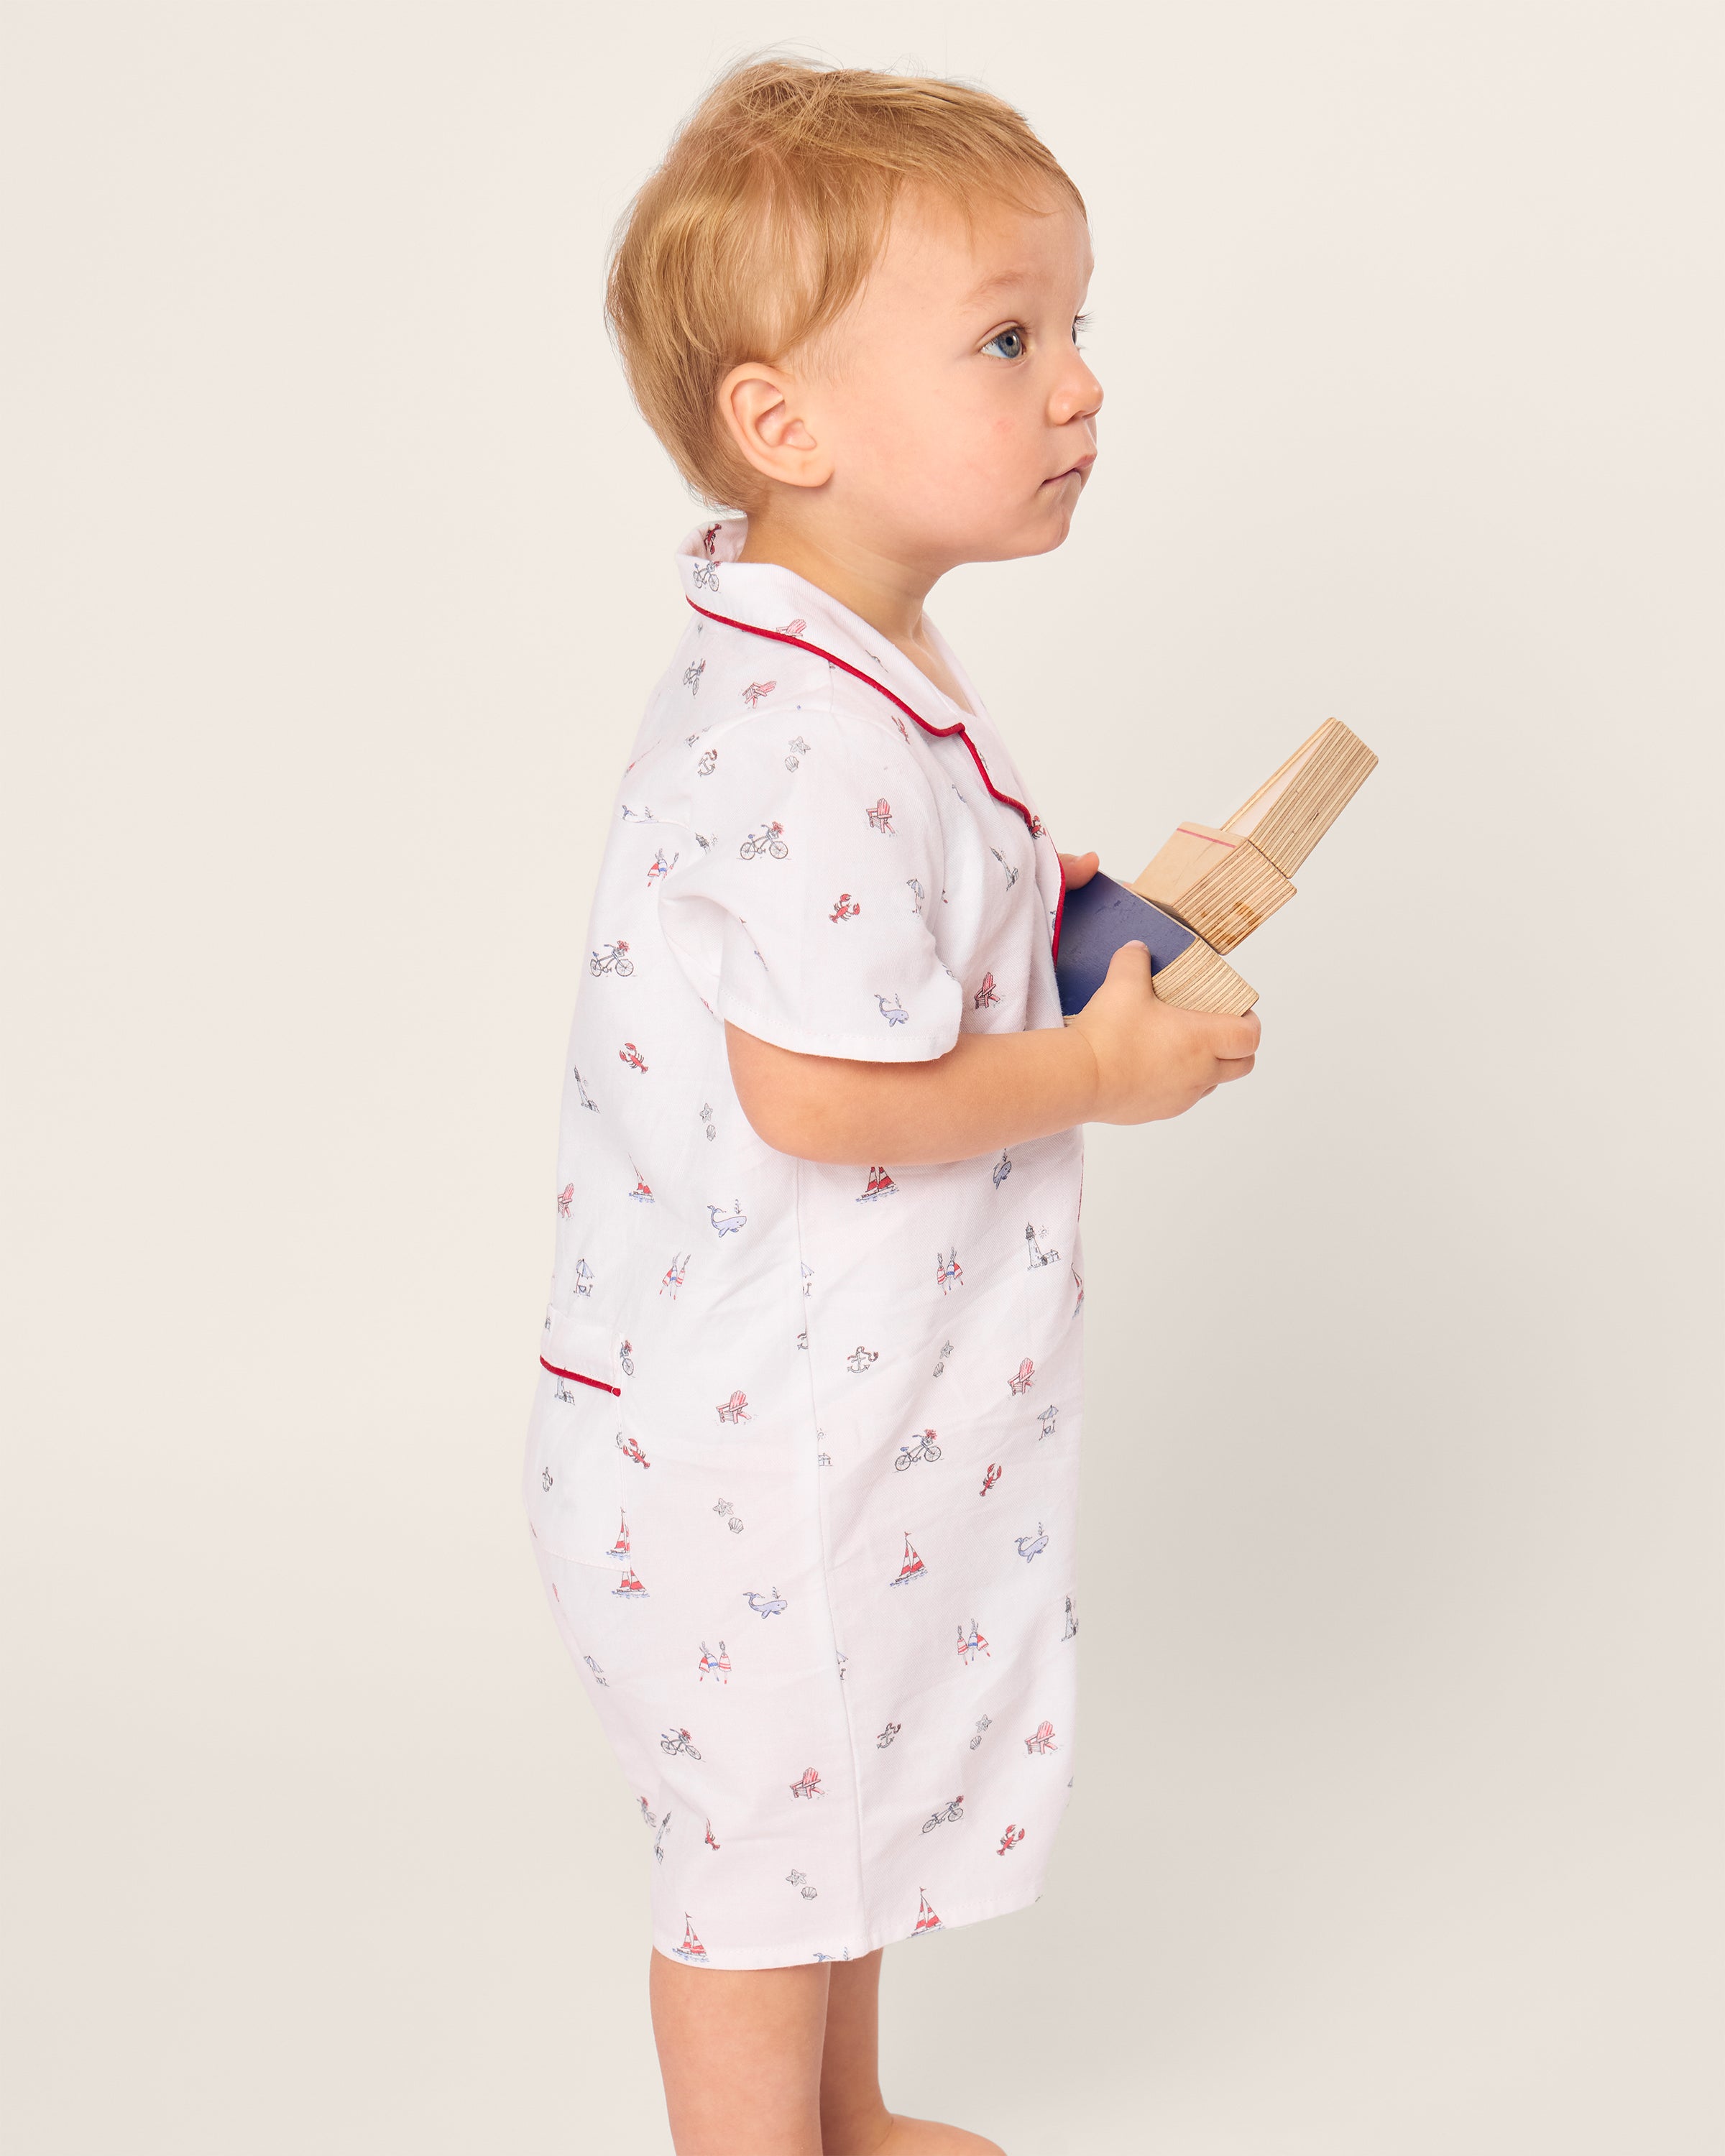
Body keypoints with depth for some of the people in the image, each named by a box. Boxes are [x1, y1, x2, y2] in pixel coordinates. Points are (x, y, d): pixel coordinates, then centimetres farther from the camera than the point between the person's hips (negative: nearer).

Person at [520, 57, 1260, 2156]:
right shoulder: (824, 743, -29)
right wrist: (1098, 1069, -18)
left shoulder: (804, 676, 4)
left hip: (828, 1393, 11)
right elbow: (818, 1097, -30)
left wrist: (1033, 934, 7)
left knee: (847, 1791, 27)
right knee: (763, 1839, 9)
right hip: (752, 1431, -11)